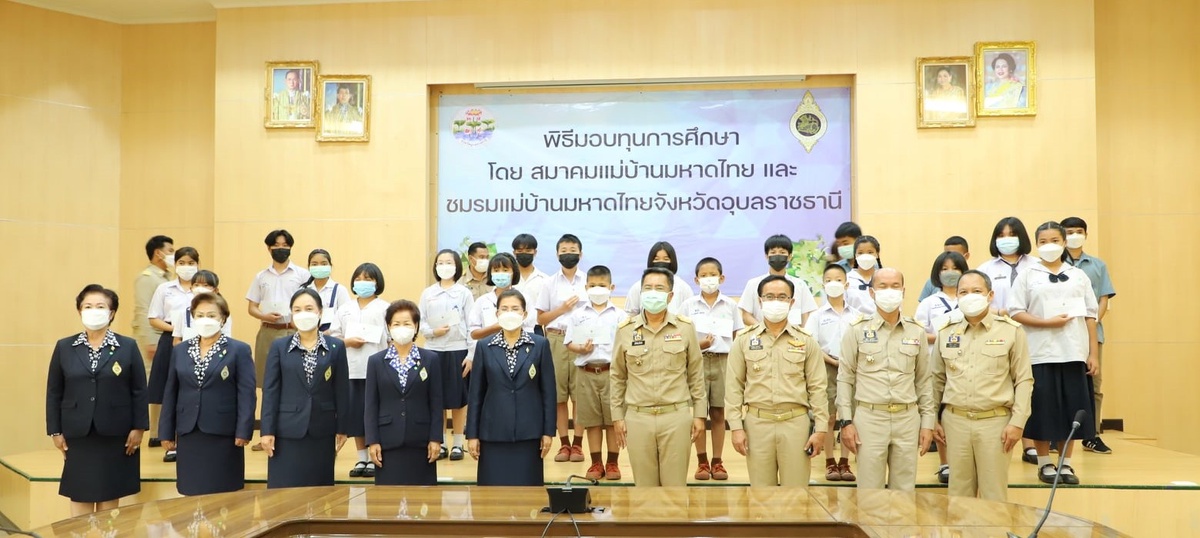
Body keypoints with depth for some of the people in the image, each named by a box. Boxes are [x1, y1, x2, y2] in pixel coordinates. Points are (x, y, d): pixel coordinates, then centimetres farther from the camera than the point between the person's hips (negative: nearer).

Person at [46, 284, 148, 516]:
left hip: (116, 434, -1)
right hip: (78, 434, 1)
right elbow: (54, 392, 6)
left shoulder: (128, 346, 0)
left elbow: (139, 391, 0)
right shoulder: (64, 347, 5)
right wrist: (55, 431, 2)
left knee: (110, 498, 7)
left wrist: (138, 428, -5)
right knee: (79, 498, 5)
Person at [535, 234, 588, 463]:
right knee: (558, 395, 3)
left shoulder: (588, 282, 5)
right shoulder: (550, 283, 8)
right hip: (556, 339, 1)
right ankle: (564, 443, 11)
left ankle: (577, 444, 9)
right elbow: (541, 319, 8)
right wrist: (562, 309, -6)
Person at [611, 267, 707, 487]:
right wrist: (617, 416, 6)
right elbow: (617, 377, 8)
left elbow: (696, 374, 5)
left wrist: (699, 413, 3)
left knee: (675, 483, 5)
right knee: (644, 484, 9)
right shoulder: (625, 329, 2)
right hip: (637, 417, 1)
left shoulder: (685, 327, 1)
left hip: (676, 416, -1)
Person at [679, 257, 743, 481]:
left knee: (718, 413, 5)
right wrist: (697, 345, -16)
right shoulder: (688, 305, 2)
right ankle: (702, 461, 11)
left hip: (722, 361, 1)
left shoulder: (730, 305, 5)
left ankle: (717, 461, 13)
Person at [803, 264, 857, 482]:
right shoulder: (818, 315, 0)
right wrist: (833, 361, -13)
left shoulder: (854, 315, 5)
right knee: (829, 417, 2)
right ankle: (830, 463, 9)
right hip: (827, 369, -1)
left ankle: (844, 463, 11)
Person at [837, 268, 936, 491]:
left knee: (904, 491, 8)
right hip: (869, 417, -2)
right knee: (870, 492, 3)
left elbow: (923, 380, 11)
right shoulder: (857, 330, 0)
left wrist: (928, 422, 7)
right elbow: (845, 379, 1)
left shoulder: (917, 332, 7)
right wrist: (846, 421, -5)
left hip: (908, 419, 2)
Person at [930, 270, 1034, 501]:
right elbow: (937, 379, 12)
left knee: (994, 496, 4)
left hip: (995, 422, -2)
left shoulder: (1011, 331, -1)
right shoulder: (946, 332, 7)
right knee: (958, 493, 10)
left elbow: (1023, 380, -1)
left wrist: (1017, 422, -7)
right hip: (955, 421, 3)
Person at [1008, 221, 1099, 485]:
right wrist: (1047, 322, -15)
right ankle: (1045, 463, 12)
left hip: (1073, 353, 2)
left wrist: (1093, 353, 3)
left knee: (1071, 408, 3)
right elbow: (1015, 312, -3)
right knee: (1043, 408, 1)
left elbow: (1090, 316, 9)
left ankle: (1065, 464, 14)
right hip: (1040, 354, -2)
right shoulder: (1027, 276, 4)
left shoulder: (1079, 276, 11)